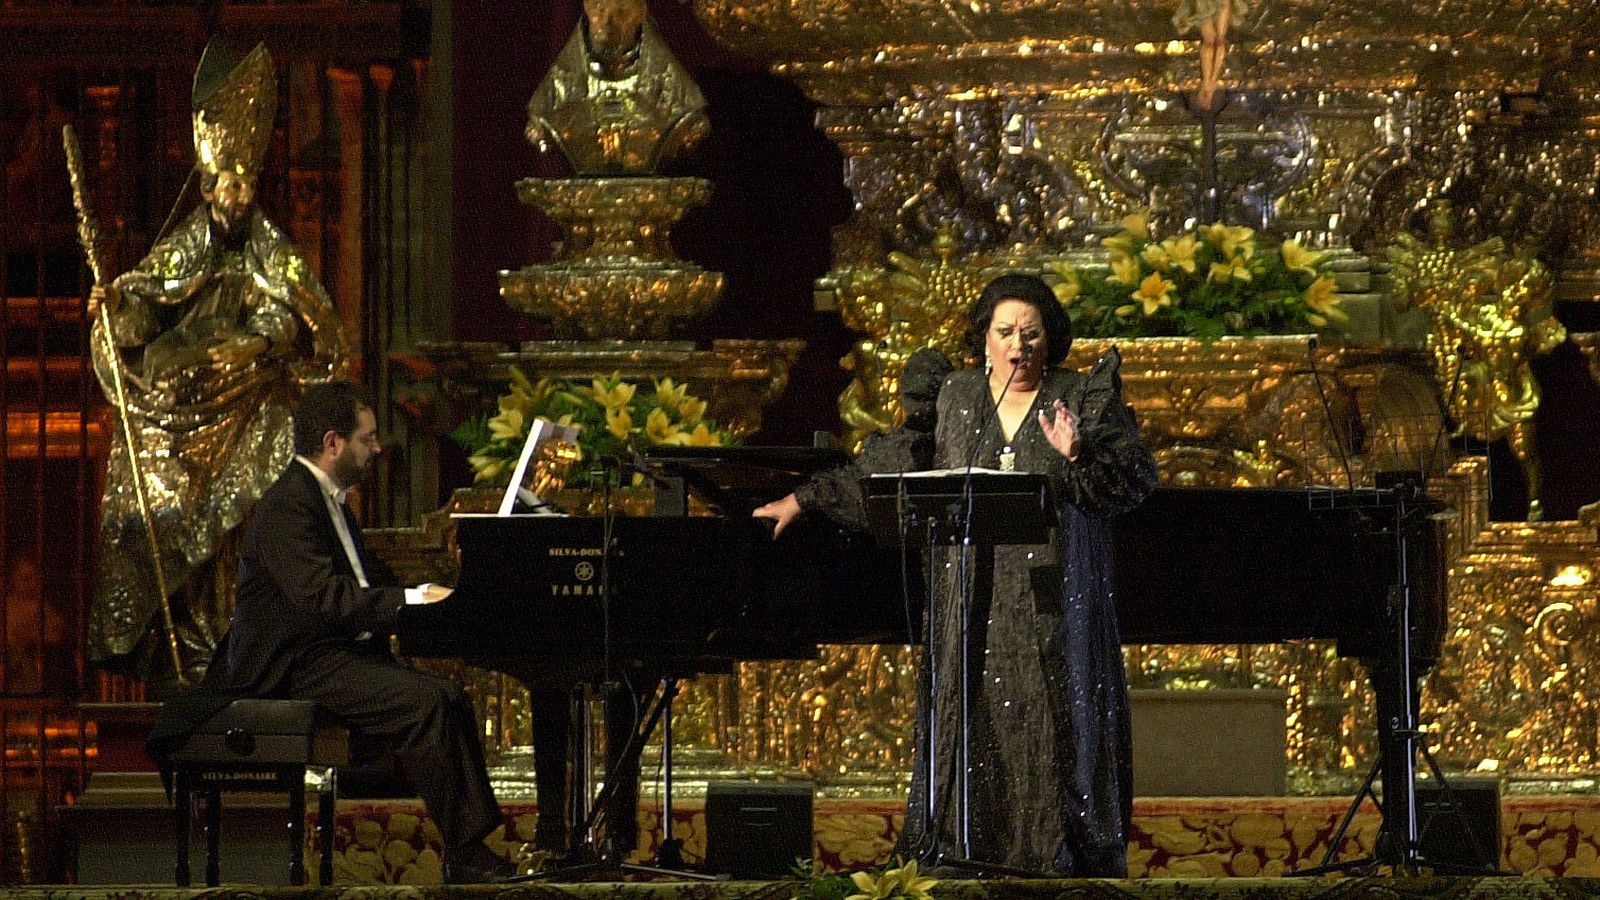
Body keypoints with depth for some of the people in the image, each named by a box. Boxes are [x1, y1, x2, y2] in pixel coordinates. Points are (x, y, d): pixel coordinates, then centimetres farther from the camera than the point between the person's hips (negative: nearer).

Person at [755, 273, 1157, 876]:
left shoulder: (1085, 399, 3)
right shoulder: (954, 399, 11)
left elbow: (1137, 483, -2)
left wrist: (1079, 455, -20)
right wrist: (805, 500, 21)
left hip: (1052, 599, -2)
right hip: (973, 597, 2)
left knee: (1052, 724, -4)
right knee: (971, 723, -1)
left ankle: (1062, 855, -1)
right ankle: (961, 854, 0)